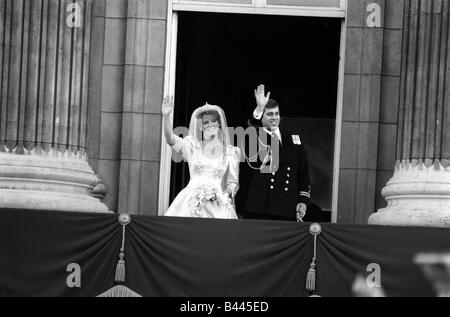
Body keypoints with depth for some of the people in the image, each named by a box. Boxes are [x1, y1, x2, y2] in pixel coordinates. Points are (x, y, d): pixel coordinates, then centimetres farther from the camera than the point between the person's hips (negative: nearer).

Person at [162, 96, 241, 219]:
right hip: (191, 203, 0)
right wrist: (165, 116, -20)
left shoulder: (231, 152, 9)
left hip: (218, 205, 0)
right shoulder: (193, 146, 10)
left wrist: (227, 193, -13)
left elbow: (233, 182, 8)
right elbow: (171, 139, -5)